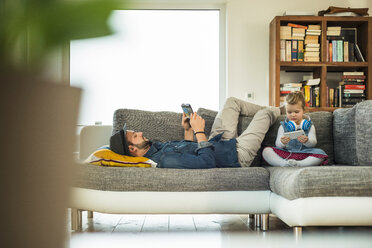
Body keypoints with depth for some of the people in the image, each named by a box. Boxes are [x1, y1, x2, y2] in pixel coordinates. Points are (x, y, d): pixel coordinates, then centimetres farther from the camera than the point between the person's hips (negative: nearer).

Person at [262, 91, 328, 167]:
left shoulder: (309, 125, 9)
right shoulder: (283, 126, 10)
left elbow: (313, 143, -4)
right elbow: (278, 145, 0)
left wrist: (306, 141, -29)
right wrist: (282, 142, -26)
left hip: (304, 155, 0)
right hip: (286, 155, 1)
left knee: (321, 154, -27)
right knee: (266, 151, -20)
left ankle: (298, 164, -36)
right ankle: (284, 163, -37)